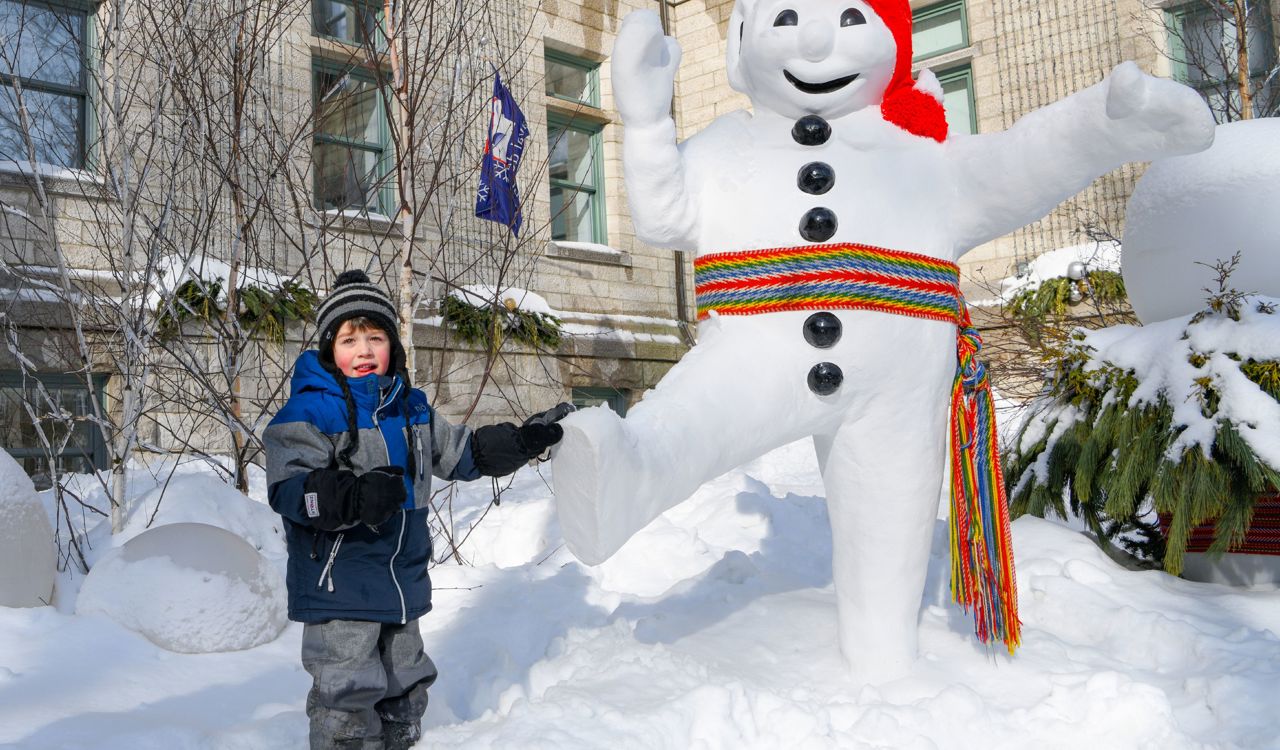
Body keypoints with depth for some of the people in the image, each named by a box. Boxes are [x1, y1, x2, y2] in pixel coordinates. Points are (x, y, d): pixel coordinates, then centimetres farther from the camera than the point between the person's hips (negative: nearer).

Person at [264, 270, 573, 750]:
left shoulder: (411, 408, 11)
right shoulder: (308, 410, -11)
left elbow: (465, 452, 22)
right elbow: (289, 489, -22)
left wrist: (526, 439, 13)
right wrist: (356, 496, -38)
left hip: (403, 583, 7)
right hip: (338, 587, -7)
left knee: (404, 693, 20)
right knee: (347, 698, -5)